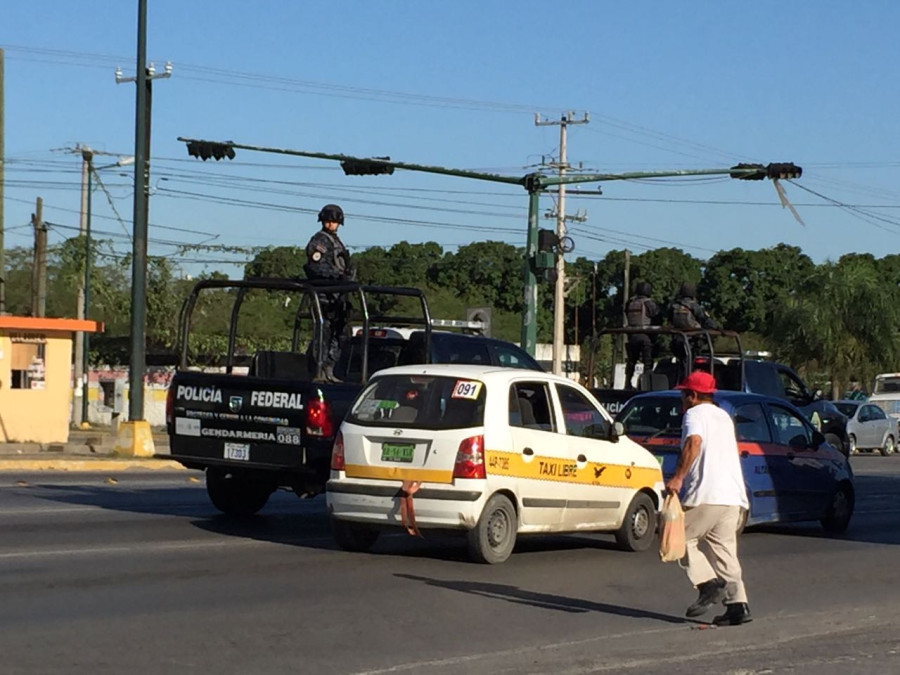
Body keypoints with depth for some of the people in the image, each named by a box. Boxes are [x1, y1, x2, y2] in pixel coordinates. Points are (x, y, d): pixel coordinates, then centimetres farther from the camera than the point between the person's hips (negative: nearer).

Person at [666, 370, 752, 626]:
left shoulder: (695, 414, -1)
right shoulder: (724, 417, 25)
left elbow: (694, 442, -21)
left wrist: (678, 477, -22)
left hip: (706, 495, -8)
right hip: (733, 496, 8)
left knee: (681, 537, 6)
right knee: (724, 550, 9)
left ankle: (709, 584, -9)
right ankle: (737, 604, -1)